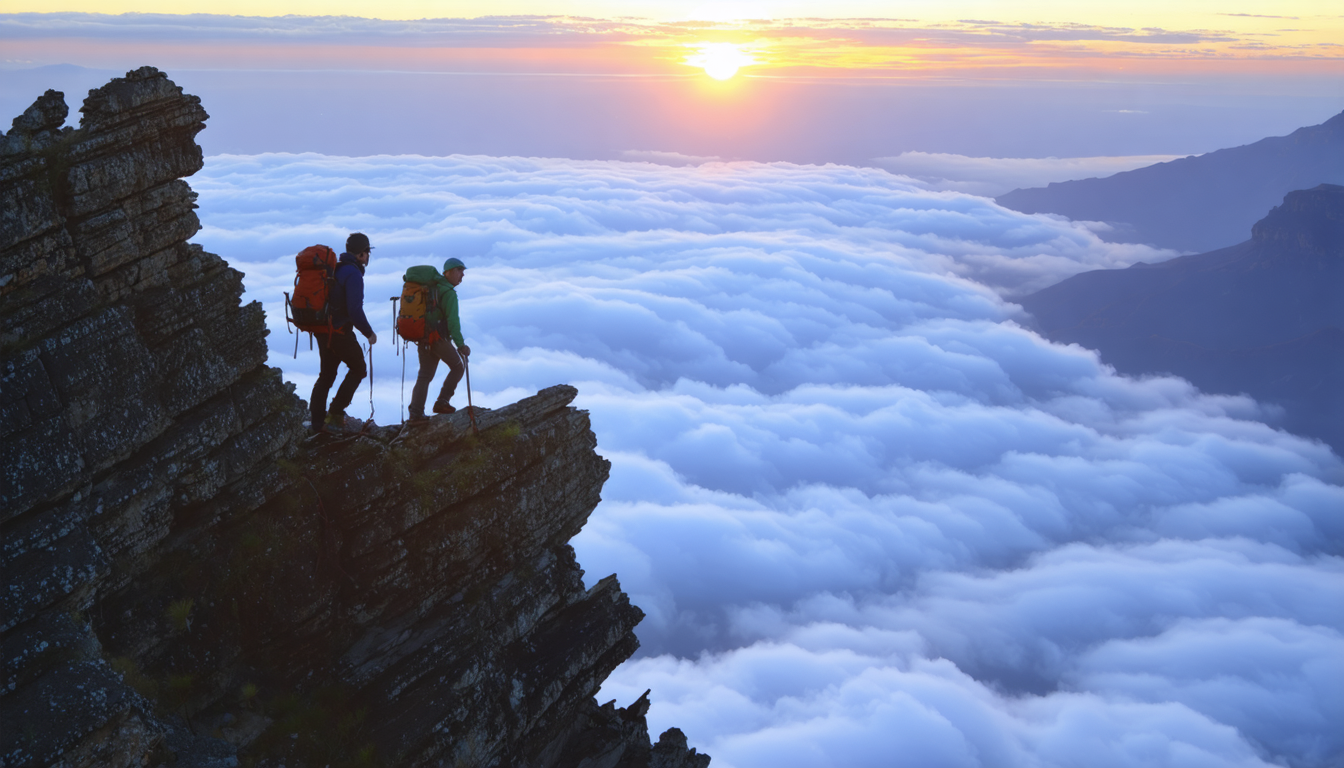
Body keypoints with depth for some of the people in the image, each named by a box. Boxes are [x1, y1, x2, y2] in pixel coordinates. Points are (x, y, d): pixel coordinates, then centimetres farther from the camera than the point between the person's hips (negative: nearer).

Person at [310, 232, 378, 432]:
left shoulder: (333, 269, 11)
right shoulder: (353, 273, -17)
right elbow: (355, 310, -24)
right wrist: (369, 333, -13)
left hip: (322, 330, 8)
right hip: (340, 332, -8)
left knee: (327, 374, 15)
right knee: (358, 369, 10)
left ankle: (318, 422, 15)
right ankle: (336, 411, 2)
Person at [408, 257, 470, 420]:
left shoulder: (431, 286, 15)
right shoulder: (449, 293, -12)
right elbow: (452, 320, -21)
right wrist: (460, 344, -23)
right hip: (439, 338, -7)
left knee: (425, 375, 12)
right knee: (457, 367, 12)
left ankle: (416, 411, 2)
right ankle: (442, 402, 4)